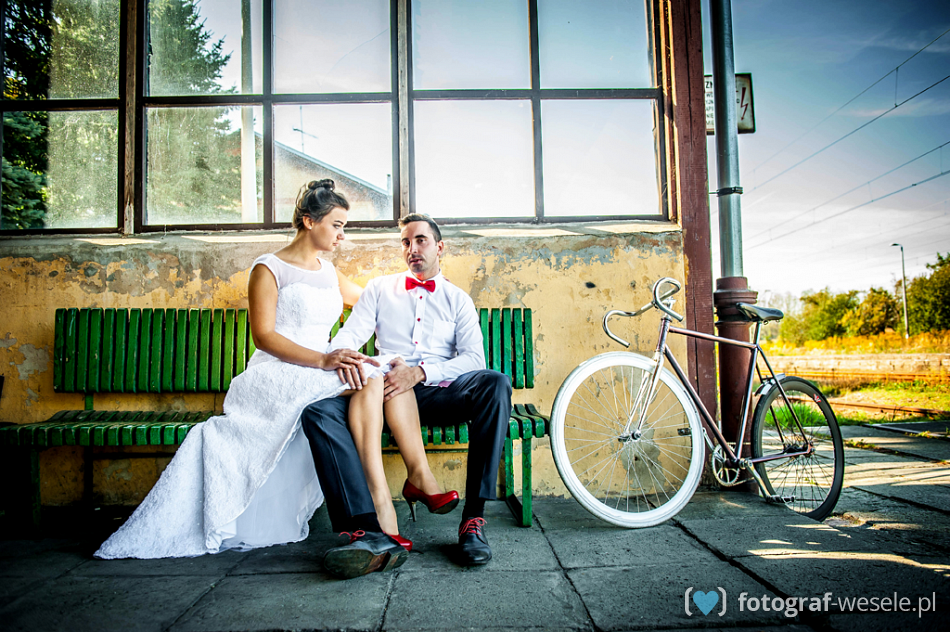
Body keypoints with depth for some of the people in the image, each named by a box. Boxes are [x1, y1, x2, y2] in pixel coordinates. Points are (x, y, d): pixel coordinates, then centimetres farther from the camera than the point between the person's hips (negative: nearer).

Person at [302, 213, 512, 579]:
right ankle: (368, 533, -37)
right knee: (319, 408, -28)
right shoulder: (379, 289, 21)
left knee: (495, 385, -32)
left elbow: (474, 359, 2)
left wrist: (419, 372, -16)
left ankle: (473, 518, -29)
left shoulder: (458, 300, 17)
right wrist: (341, 354, -20)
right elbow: (349, 334, 8)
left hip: (439, 391, 0)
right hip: (385, 391, 1)